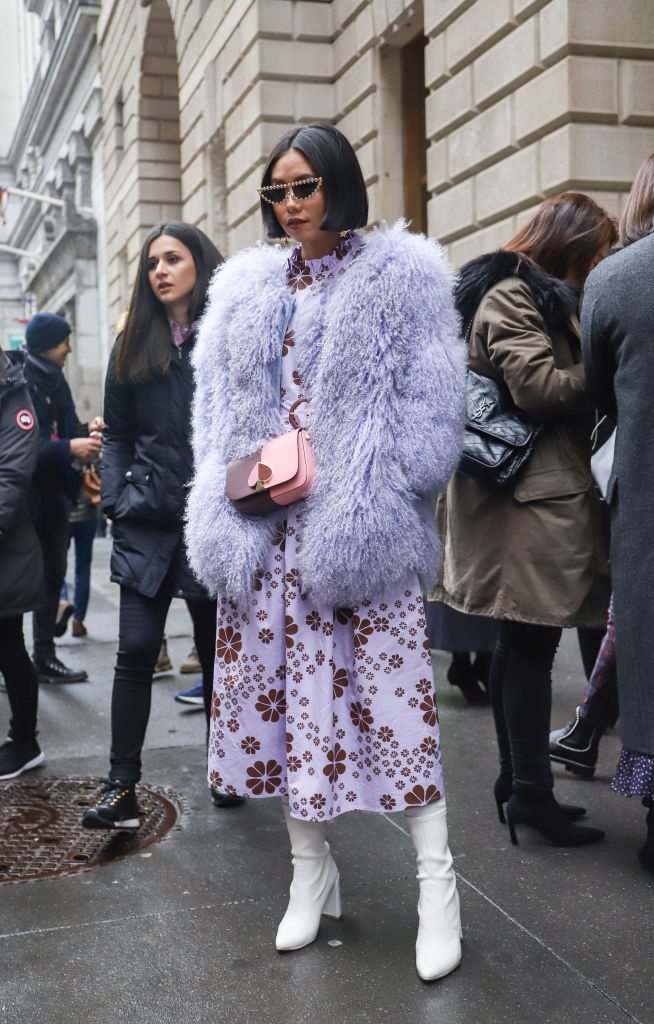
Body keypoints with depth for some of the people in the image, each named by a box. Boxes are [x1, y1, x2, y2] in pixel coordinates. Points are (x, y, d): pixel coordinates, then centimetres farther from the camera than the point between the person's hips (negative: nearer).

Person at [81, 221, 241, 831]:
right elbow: (117, 434, 14)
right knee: (136, 652, -3)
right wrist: (117, 499, 2)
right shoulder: (134, 345, 11)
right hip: (148, 520, 2)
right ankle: (121, 790, 2)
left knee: (215, 649, 10)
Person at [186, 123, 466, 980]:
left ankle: (437, 881, 8)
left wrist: (369, 499, -11)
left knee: (392, 687, -5)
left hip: (361, 526, -4)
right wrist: (235, 490, 2)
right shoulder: (246, 289, 16)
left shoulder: (398, 276, 2)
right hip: (267, 526, 5)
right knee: (282, 690, 7)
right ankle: (310, 873, 23)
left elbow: (429, 406, -4)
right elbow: (216, 412, 17)